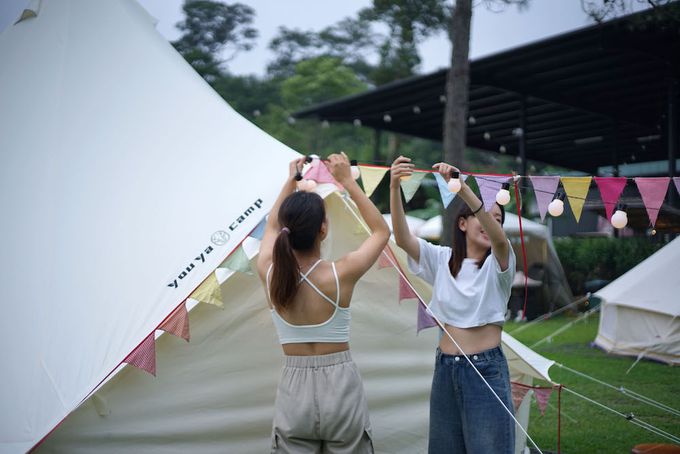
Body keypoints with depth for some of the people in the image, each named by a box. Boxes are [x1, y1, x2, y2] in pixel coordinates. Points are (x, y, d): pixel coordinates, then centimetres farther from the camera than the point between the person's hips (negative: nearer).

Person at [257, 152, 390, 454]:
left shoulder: (268, 273, -7)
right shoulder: (341, 274, -15)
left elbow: (272, 227, 17)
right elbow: (381, 231, 4)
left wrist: (290, 180, 23)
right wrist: (347, 181, 3)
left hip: (293, 391, 2)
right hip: (340, 388, -2)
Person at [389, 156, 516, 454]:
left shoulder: (498, 264, -4)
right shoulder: (441, 259, 4)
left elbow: (498, 238, -27)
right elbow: (402, 238, -11)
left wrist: (462, 187, -40)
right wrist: (394, 187, -27)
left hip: (487, 370, -3)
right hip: (445, 369, 3)